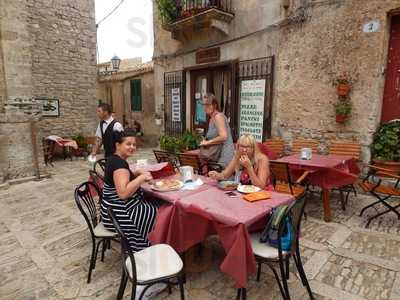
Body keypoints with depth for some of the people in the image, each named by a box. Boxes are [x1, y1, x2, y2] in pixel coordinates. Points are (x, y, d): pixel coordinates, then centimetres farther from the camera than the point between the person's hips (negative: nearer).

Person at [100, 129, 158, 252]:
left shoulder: (115, 159, 6)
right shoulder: (119, 162, -23)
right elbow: (123, 193, -33)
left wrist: (138, 173, 5)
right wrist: (142, 177, -24)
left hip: (115, 208, 9)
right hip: (118, 213, -9)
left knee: (155, 206, 11)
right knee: (156, 212, -4)